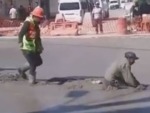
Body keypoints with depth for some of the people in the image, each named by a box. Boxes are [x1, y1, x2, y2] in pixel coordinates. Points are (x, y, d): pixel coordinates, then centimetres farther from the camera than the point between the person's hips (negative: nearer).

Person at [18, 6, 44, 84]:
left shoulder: (36, 24, 12)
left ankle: (22, 70, 29)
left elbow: (37, 37, 22)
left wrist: (40, 47, 22)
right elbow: (21, 33, -30)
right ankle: (32, 79, 13)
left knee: (39, 62, 15)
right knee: (33, 64, -6)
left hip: (33, 48, 9)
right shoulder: (28, 23, -16)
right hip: (27, 48, -9)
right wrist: (20, 42, -46)